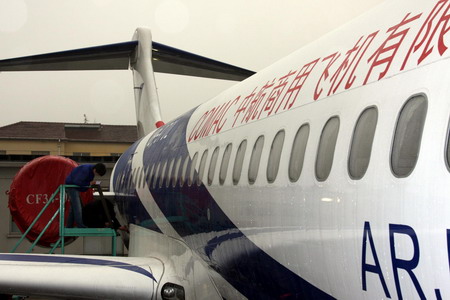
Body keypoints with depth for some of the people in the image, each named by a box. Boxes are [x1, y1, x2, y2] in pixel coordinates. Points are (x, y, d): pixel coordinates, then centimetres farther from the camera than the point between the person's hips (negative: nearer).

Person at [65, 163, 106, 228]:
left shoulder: (92, 170, 0)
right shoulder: (85, 170, -29)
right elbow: (77, 181, -29)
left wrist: (92, 183, -5)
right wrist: (89, 183, -25)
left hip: (76, 188, 10)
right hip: (71, 185, -10)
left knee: (73, 207, 12)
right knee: (77, 207, -14)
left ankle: (69, 227, 18)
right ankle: (80, 226, -16)